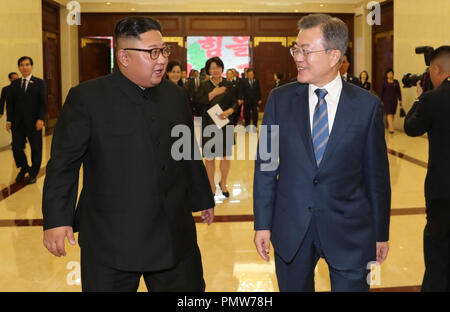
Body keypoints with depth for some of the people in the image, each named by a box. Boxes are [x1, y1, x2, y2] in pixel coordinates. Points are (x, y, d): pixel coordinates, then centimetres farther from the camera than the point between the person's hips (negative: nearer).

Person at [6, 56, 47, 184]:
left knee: (36, 149, 5)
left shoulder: (39, 83, 1)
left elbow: (43, 103, -5)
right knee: (16, 148, 0)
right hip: (18, 123, 3)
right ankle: (24, 168, 26)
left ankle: (33, 173, 21)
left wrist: (40, 119, -15)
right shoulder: (14, 84, 10)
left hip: (34, 123, -2)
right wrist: (9, 120, 1)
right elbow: (10, 103, 10)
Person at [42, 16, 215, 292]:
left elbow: (190, 155, 17)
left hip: (175, 237, 5)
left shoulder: (176, 96, 9)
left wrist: (203, 198, 24)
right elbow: (64, 163, -7)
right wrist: (57, 218, -13)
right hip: (111, 239, -4)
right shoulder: (87, 97, -7)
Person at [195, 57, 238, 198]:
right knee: (209, 158, 4)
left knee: (225, 156, 5)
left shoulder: (228, 85, 6)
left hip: (225, 125, 1)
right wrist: (214, 93, -13)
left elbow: (235, 103, 4)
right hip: (208, 126, -1)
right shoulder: (204, 86, 3)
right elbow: (198, 101, -10)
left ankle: (223, 183, 26)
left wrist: (229, 111, -16)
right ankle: (212, 186, 19)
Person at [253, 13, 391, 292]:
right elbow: (265, 165, 1)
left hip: (349, 232, -1)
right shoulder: (280, 99, -1)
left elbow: (377, 173, 1)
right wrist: (263, 224, 0)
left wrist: (381, 233, 6)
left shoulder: (367, 105, -5)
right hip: (290, 230, 2)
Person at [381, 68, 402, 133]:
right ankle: (391, 128, -18)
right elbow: (382, 91, 3)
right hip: (387, 100, -3)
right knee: (389, 114, -12)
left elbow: (399, 91, 6)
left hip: (394, 100, 3)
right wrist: (381, 101, 2)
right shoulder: (384, 82, 1)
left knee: (392, 114, 8)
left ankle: (389, 126, 22)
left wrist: (400, 100, 1)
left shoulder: (396, 82, 5)